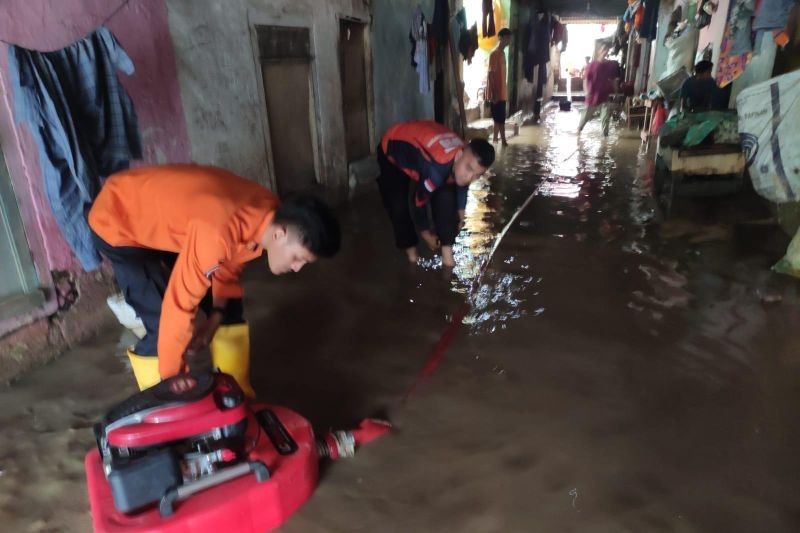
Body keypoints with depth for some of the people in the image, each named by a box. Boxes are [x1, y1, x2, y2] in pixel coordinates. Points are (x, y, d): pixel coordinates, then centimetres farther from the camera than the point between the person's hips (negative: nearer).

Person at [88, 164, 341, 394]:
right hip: (119, 223, -7)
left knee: (229, 309, 4)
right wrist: (172, 378, -21)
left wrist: (215, 317, -7)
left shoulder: (269, 212, -17)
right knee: (161, 325, -15)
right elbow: (179, 305, -35)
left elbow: (229, 262, 0)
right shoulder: (217, 233, -42)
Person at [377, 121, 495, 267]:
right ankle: (409, 245, 10)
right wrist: (426, 233, -13)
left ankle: (447, 246, 0)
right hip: (392, 149, -5)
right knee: (398, 204, -16)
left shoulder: (468, 159, -23)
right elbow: (417, 202, -29)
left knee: (446, 196, -13)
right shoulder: (436, 169, -46)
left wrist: (460, 212, 13)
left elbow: (462, 184, 2)